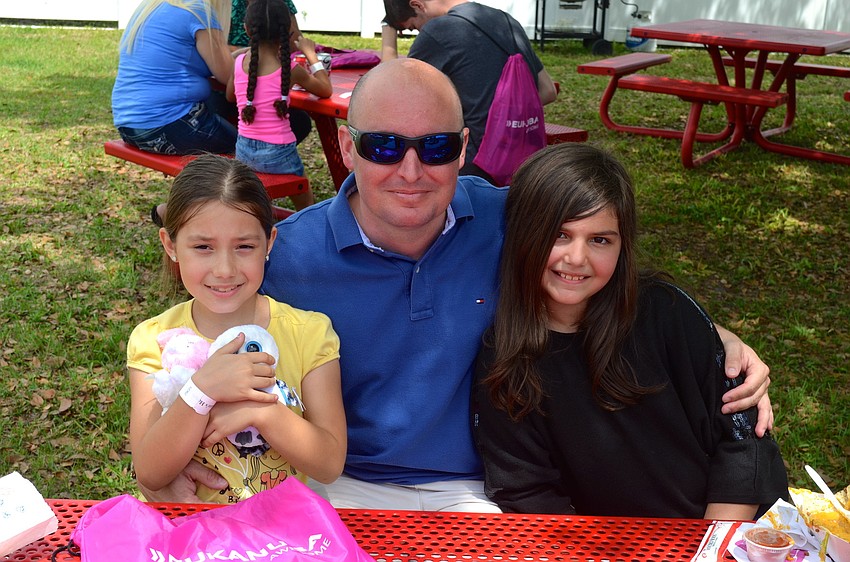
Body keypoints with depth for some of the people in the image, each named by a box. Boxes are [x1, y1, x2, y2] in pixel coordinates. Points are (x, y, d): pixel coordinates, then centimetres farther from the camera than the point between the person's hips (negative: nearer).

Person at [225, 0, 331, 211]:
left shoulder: (239, 61, -1)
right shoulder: (290, 69, -12)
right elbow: (326, 90, 1)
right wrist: (310, 54, 11)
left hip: (243, 151, 4)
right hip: (277, 154, -4)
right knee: (307, 207, 12)